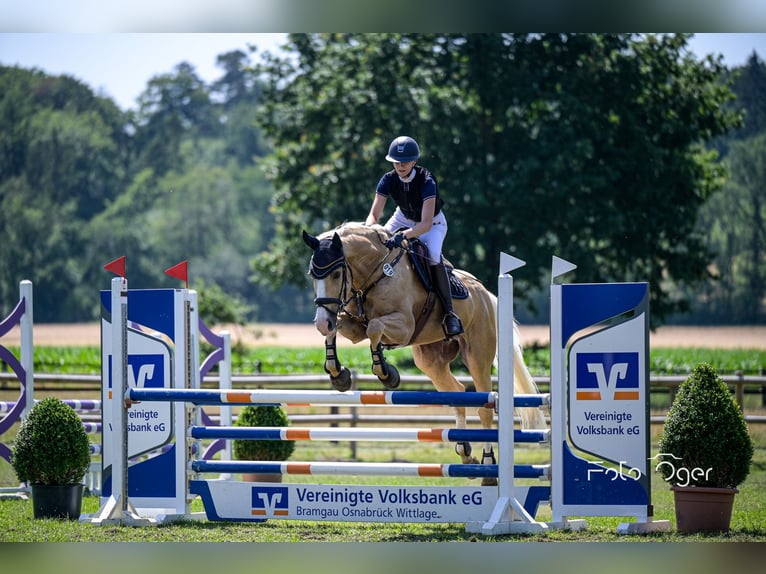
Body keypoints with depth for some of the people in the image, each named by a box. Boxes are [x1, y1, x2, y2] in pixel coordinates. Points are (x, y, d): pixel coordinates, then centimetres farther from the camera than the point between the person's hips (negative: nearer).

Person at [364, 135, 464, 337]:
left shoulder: (426, 181, -34)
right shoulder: (388, 180, -20)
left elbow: (426, 224, -41)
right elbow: (374, 214, -21)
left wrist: (403, 235, -57)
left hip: (433, 223, -5)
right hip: (403, 219, 6)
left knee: (433, 256, -33)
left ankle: (449, 312, -26)